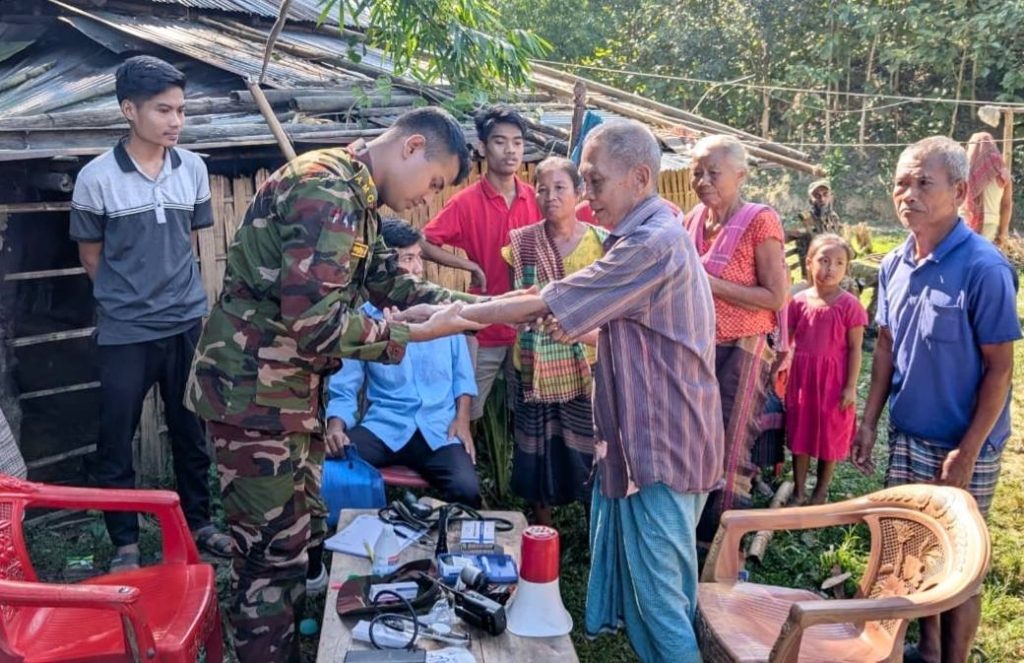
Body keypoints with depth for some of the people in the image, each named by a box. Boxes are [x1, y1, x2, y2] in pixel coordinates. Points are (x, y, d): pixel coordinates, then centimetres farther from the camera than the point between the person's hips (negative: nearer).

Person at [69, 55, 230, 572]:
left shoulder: (193, 169, 0)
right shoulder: (96, 177, -10)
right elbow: (91, 258, 1)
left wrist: (173, 291, 13)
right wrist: (129, 297, 8)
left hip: (188, 323, 3)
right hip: (125, 332, -3)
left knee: (191, 432, 14)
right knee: (116, 441, 8)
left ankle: (197, 523, 32)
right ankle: (125, 544, 24)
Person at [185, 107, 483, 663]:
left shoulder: (353, 196, 10)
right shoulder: (325, 191, -23)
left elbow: (383, 277, 18)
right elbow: (315, 321, -31)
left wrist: (455, 302, 5)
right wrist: (416, 333, -21)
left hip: (293, 390, 11)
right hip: (254, 393, -10)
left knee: (303, 535, 21)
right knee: (274, 553, 1)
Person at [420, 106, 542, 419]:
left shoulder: (534, 198, 3)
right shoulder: (467, 201, -9)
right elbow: (424, 244, -12)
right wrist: (470, 266, -14)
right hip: (485, 329, -4)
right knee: (468, 412, 5)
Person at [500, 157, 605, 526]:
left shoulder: (601, 240, 0)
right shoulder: (521, 242, 2)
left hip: (587, 366, -1)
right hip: (536, 366, 1)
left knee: (590, 447, 0)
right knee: (539, 450, 7)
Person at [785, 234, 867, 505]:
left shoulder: (849, 305, -9)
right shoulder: (799, 302, 0)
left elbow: (855, 349, -8)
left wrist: (850, 387, -10)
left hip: (833, 381, -3)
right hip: (801, 378, 3)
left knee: (830, 437, 11)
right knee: (799, 434, 11)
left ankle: (821, 492, 27)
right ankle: (799, 491, 24)